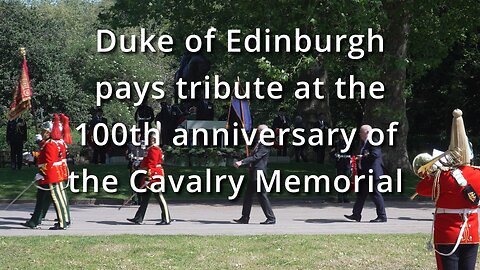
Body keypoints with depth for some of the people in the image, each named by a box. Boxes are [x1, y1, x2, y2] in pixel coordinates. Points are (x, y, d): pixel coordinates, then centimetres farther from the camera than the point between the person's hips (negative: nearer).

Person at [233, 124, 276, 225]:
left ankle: (271, 218, 2)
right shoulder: (259, 143, 15)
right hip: (254, 173, 10)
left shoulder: (265, 145, -15)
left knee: (262, 195, -5)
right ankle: (245, 218, 17)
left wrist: (242, 162, -29)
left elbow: (256, 157, -24)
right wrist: (240, 162, 11)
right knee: (248, 195, 11)